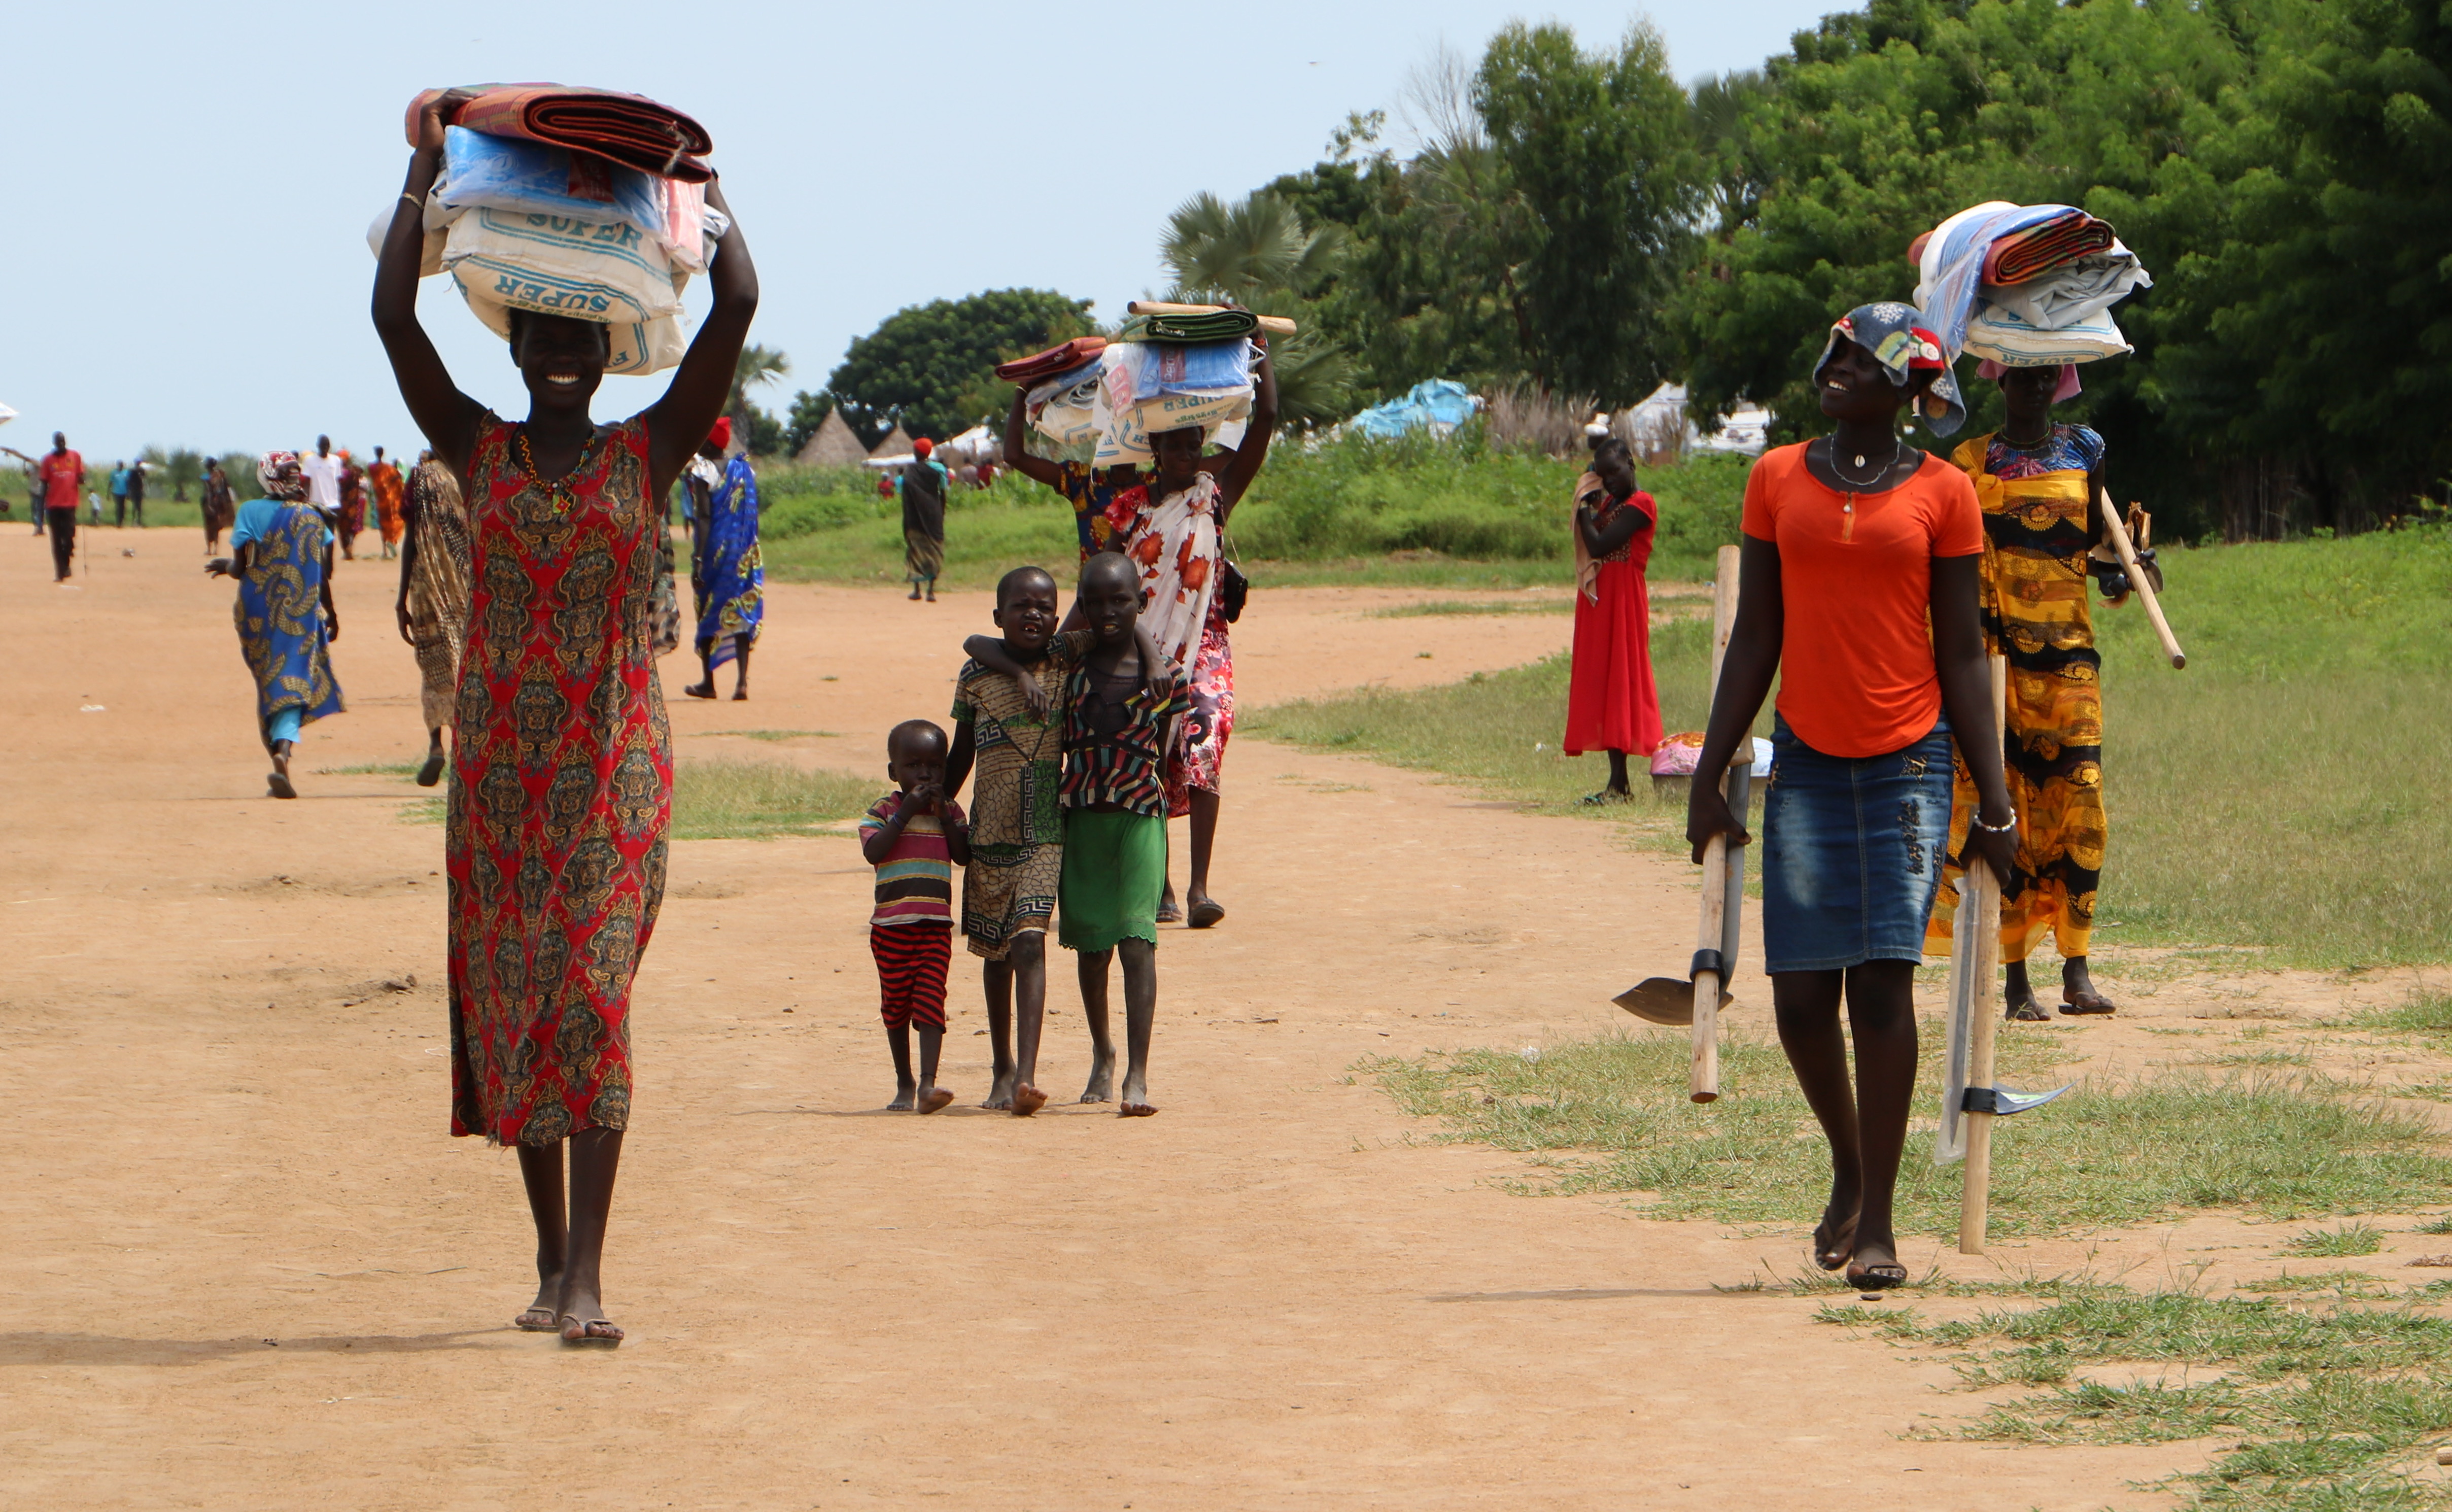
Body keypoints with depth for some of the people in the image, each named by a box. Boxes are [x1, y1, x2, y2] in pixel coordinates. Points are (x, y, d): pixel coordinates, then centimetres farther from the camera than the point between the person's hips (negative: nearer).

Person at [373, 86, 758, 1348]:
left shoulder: (649, 452, 2)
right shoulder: (476, 451, 6)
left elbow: (735, 305, -6)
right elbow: (393, 315, -5)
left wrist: (699, 173, 3)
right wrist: (430, 166, -2)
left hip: (615, 758, -2)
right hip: (498, 759, 2)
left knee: (594, 988, -13)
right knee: (511, 998, 6)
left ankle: (585, 1275, -18)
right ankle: (551, 1256, 17)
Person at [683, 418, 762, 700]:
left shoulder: (701, 471, -9)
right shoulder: (743, 470, 7)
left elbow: (705, 517, -16)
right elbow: (751, 517, 10)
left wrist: (698, 558, -18)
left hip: (714, 549, -4)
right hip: (743, 555, 4)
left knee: (708, 612, 8)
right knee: (740, 613, 3)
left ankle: (708, 682, 14)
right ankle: (742, 680, -10)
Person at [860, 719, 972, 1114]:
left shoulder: (950, 811, 8)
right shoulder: (882, 811, 1)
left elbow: (964, 856, -4)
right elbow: (873, 852, -16)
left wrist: (944, 815, -11)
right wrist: (905, 814, -18)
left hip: (936, 923, 0)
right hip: (891, 924, 0)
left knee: (930, 1000, -11)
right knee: (896, 1004, 8)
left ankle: (928, 1084, -20)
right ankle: (904, 1083, 23)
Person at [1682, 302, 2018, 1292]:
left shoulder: (1941, 494, 2)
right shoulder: (1778, 479, 8)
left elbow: (1963, 654, 5)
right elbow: (1754, 642, 11)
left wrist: (1993, 799, 1)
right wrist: (1709, 778, 9)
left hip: (1908, 763, -2)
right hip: (1807, 763, 2)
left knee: (1883, 980, -11)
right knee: (1800, 996, -3)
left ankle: (1877, 1221, -3)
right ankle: (1848, 1168, 24)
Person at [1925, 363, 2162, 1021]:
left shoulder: (2084, 451, 12)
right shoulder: (1972, 462, 6)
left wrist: (2125, 569, -1)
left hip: (2070, 647, 2)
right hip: (1999, 651, -2)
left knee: (2081, 803, -8)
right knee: (2004, 805, -5)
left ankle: (2076, 970, -4)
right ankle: (2016, 979, -2)